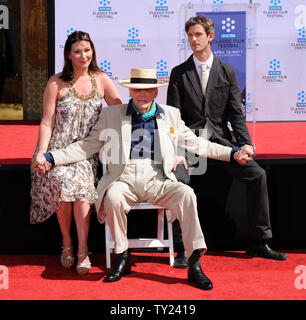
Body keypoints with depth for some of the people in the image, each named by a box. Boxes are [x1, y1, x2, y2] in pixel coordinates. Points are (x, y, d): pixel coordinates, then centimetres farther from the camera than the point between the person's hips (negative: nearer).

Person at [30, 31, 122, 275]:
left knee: (80, 184, -26)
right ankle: (67, 243, -3)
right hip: (60, 148, -1)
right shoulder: (57, 83, 3)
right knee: (63, 182, -26)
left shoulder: (101, 80, 9)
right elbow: (47, 122, 1)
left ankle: (82, 250, -18)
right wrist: (41, 153, -10)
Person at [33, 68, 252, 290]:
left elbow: (195, 143, 20)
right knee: (113, 196, -34)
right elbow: (88, 146, 13)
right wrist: (51, 158, 2)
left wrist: (233, 153, 12)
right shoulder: (111, 115, 13)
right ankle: (122, 258, -14)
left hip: (157, 180, 1)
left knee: (187, 194, -29)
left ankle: (194, 264, -24)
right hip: (124, 179, 0)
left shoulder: (171, 115, 17)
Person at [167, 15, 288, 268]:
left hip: (221, 140, 2)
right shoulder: (179, 73, 7)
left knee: (257, 174, -15)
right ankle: (183, 248, -18)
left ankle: (258, 242, -2)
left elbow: (236, 113, 6)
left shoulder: (227, 72, 10)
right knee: (178, 179, -29)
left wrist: (245, 143, -11)